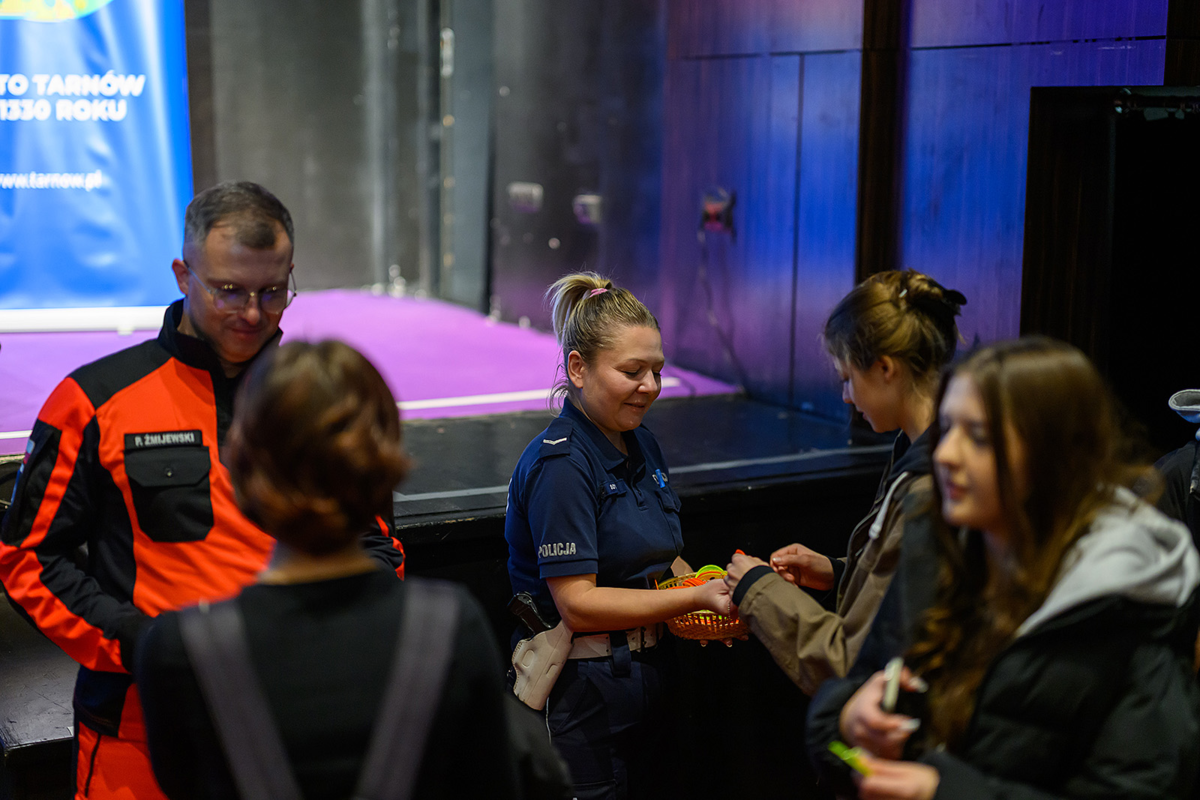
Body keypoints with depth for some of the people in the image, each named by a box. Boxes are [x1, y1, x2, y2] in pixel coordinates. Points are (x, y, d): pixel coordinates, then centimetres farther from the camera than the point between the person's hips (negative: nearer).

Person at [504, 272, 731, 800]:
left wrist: (717, 588, -2)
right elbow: (579, 604, -23)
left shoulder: (641, 445, 7)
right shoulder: (558, 464, -19)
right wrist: (697, 598, -26)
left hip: (645, 676, 8)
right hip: (579, 691, -8)